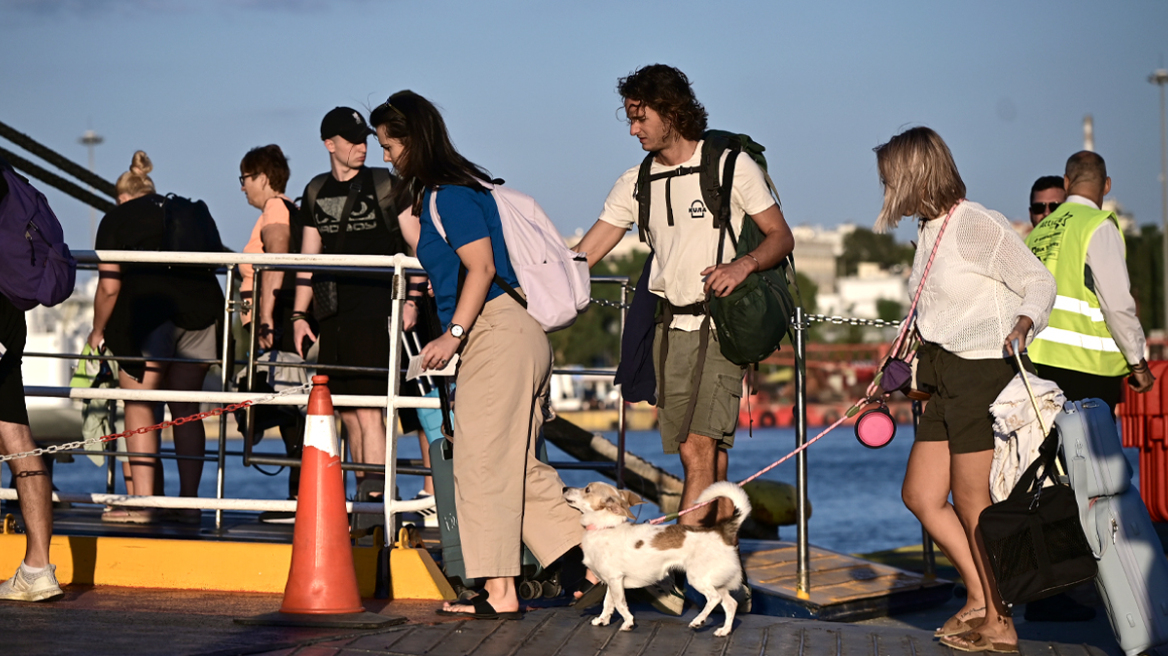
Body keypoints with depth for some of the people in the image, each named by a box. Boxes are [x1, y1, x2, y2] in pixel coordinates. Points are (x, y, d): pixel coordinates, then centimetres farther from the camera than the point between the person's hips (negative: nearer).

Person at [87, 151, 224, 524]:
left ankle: (142, 500, -4)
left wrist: (98, 330, 17)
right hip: (203, 307, 4)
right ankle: (188, 503, 7)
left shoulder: (117, 219, 11)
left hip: (150, 310, -4)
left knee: (139, 407, 2)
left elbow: (109, 286, 3)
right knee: (185, 409, 10)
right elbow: (211, 264, 20)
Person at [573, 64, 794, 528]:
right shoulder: (636, 183, 12)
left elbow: (781, 237, 0)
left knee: (700, 445, -16)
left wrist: (743, 265, -20)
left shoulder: (731, 165, -1)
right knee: (703, 454, 4)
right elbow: (582, 257, 11)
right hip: (669, 327, 5)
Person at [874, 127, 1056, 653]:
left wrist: (1023, 323, -30)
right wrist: (905, 369, 25)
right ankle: (981, 599, 19)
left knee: (973, 502, -2)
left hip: (986, 373, -9)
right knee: (920, 495, 8)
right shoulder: (928, 232, 13)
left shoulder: (978, 224, -13)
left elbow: (1037, 281, -11)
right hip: (947, 380, 9)